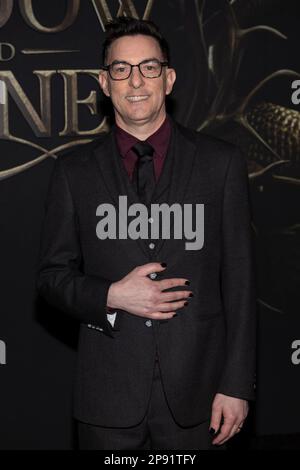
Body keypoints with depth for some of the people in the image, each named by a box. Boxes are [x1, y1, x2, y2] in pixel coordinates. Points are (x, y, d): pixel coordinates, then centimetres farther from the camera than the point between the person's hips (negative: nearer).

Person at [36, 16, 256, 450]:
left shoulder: (221, 162, 1)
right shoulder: (75, 171, 3)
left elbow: (239, 279, 0)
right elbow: (52, 276, 6)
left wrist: (236, 385, -3)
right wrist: (112, 296, -13)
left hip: (196, 389, 0)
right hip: (108, 394, 1)